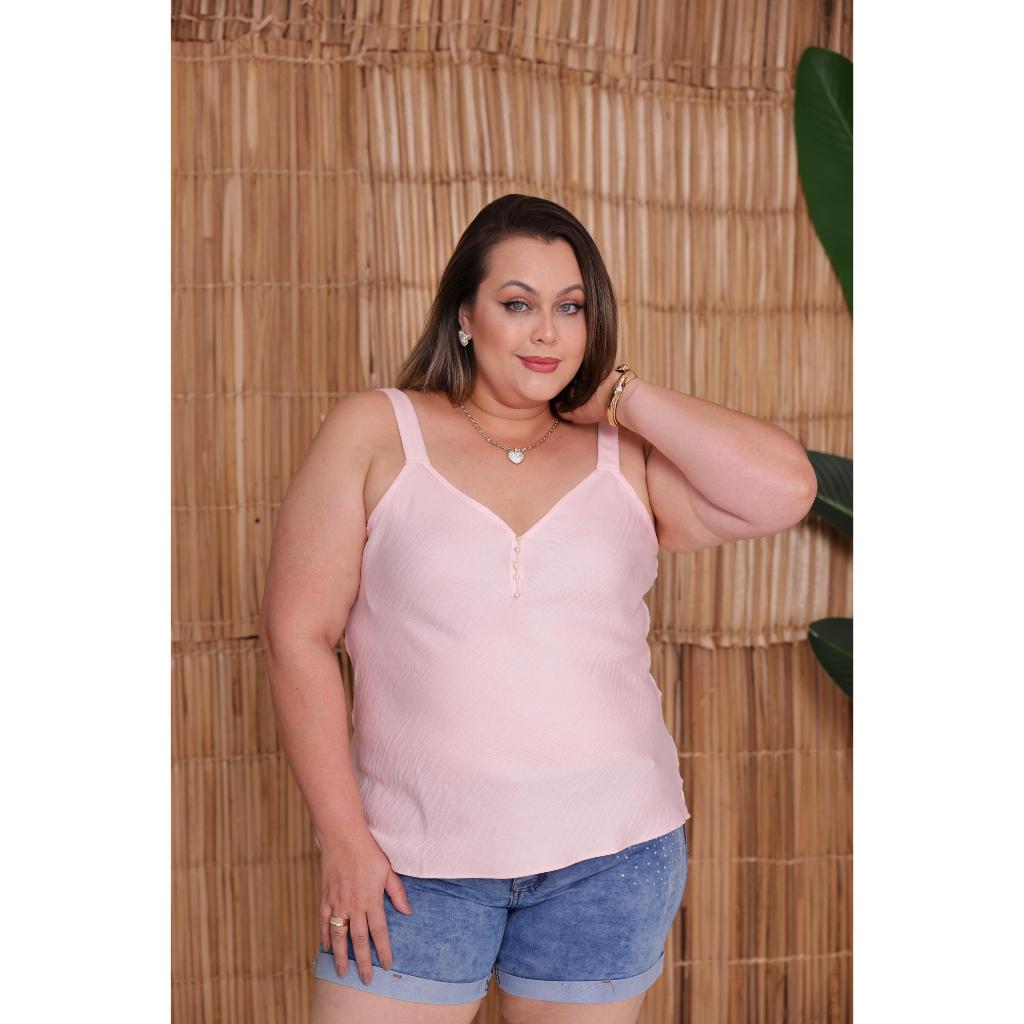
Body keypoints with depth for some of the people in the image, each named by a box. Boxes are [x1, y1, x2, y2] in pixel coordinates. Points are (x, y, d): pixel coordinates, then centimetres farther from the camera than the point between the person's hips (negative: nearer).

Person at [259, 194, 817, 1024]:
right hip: (417, 860, -1)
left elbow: (786, 489, -12)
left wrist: (617, 394, -6)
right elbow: (298, 635, -4)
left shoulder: (626, 458, 4)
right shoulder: (376, 433, -2)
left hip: (611, 857, 2)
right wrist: (342, 836, -7)